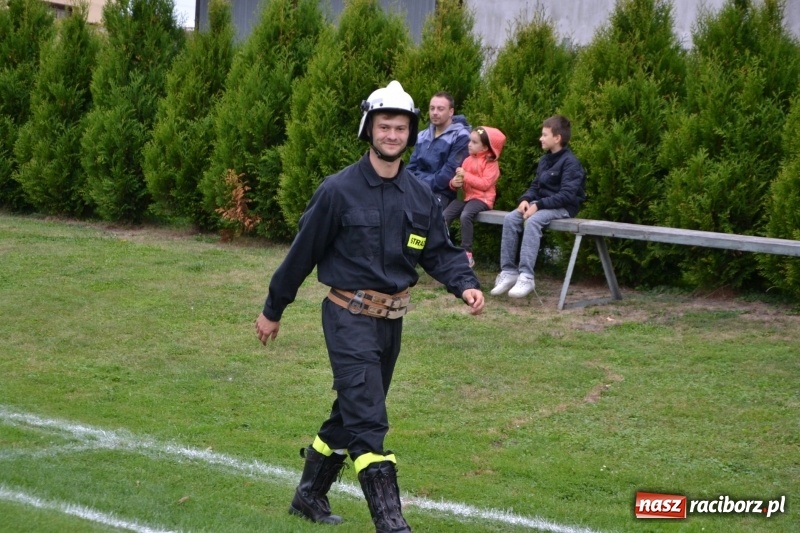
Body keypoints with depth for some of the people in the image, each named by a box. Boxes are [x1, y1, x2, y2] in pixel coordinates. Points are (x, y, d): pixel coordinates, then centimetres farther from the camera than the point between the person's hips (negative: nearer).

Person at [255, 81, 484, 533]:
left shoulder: (420, 197, 4)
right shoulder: (338, 191, -11)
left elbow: (440, 253, 8)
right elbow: (303, 254, -4)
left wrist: (466, 285, -14)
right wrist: (273, 311, 3)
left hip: (392, 320, 7)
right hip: (350, 317, -7)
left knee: (353, 412, 18)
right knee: (368, 420, -13)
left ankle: (310, 495, 36)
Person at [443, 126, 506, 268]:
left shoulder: (491, 163, -5)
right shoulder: (468, 160, 16)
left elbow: (485, 184, -17)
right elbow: (461, 179, 17)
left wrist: (466, 176, -17)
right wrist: (454, 183, -7)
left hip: (482, 199, -7)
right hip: (466, 196, 7)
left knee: (466, 215, -35)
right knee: (445, 215, -16)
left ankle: (467, 253, -29)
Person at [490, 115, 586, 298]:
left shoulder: (570, 162, -13)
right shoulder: (544, 160, 14)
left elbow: (567, 195, -21)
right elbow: (536, 186, 17)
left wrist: (539, 205, -25)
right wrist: (526, 199, -5)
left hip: (563, 207, -8)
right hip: (542, 203, 8)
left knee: (532, 221, -35)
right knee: (510, 218, -16)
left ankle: (526, 277, -37)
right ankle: (508, 272, -15)